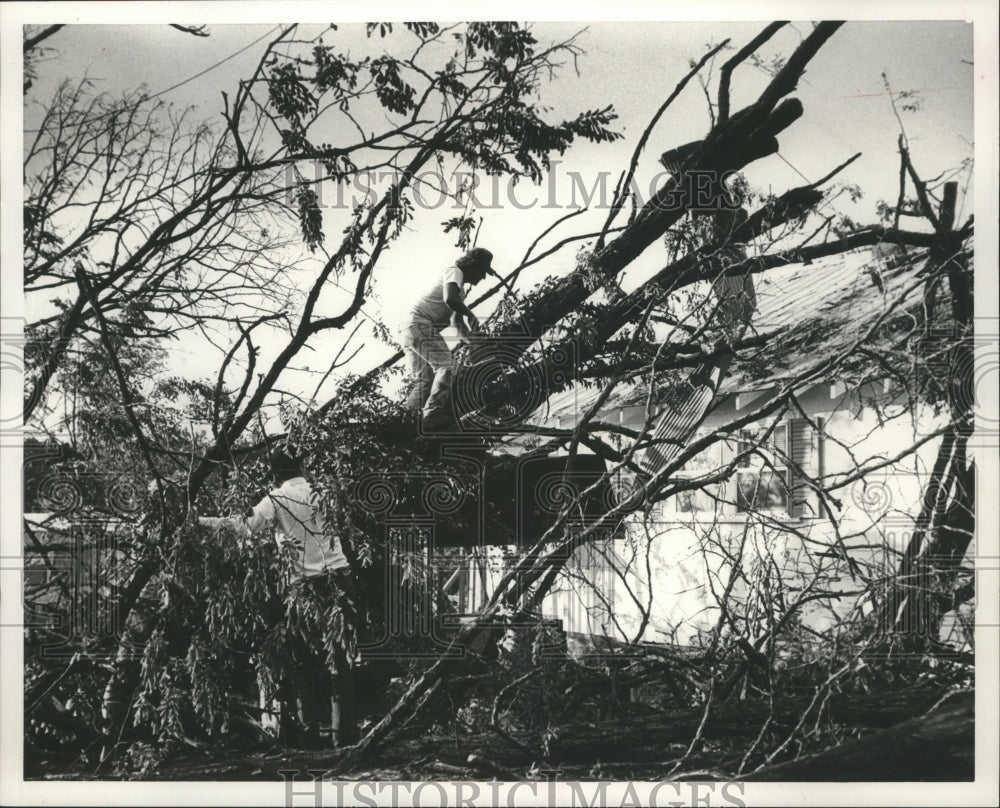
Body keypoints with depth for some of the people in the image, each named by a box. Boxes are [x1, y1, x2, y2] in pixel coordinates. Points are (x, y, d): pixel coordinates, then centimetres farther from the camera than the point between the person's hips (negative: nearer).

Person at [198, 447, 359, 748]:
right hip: (339, 578, 1)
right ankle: (342, 731, -1)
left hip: (305, 587, -1)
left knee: (305, 664, 9)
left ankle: (311, 731, 6)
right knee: (341, 659, 3)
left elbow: (247, 526, -13)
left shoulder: (276, 500, -2)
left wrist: (204, 521, -7)